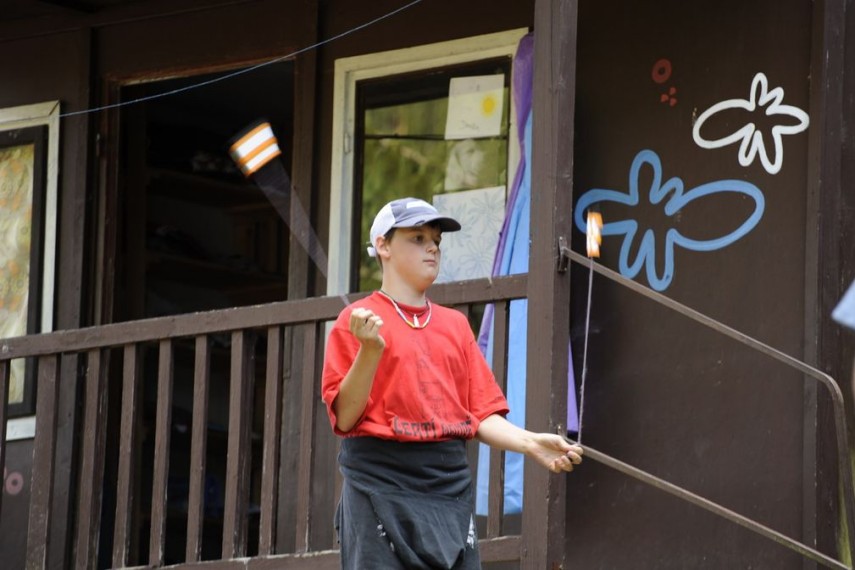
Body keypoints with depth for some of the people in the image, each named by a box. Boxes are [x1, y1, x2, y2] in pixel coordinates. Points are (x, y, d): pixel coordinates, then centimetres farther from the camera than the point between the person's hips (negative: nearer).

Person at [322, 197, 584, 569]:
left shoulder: (455, 324, 15)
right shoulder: (359, 320, 0)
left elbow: (481, 416, 13)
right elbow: (344, 418, -7)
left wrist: (530, 444, -4)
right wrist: (370, 350, -20)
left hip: (450, 484, 5)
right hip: (381, 486, -5)